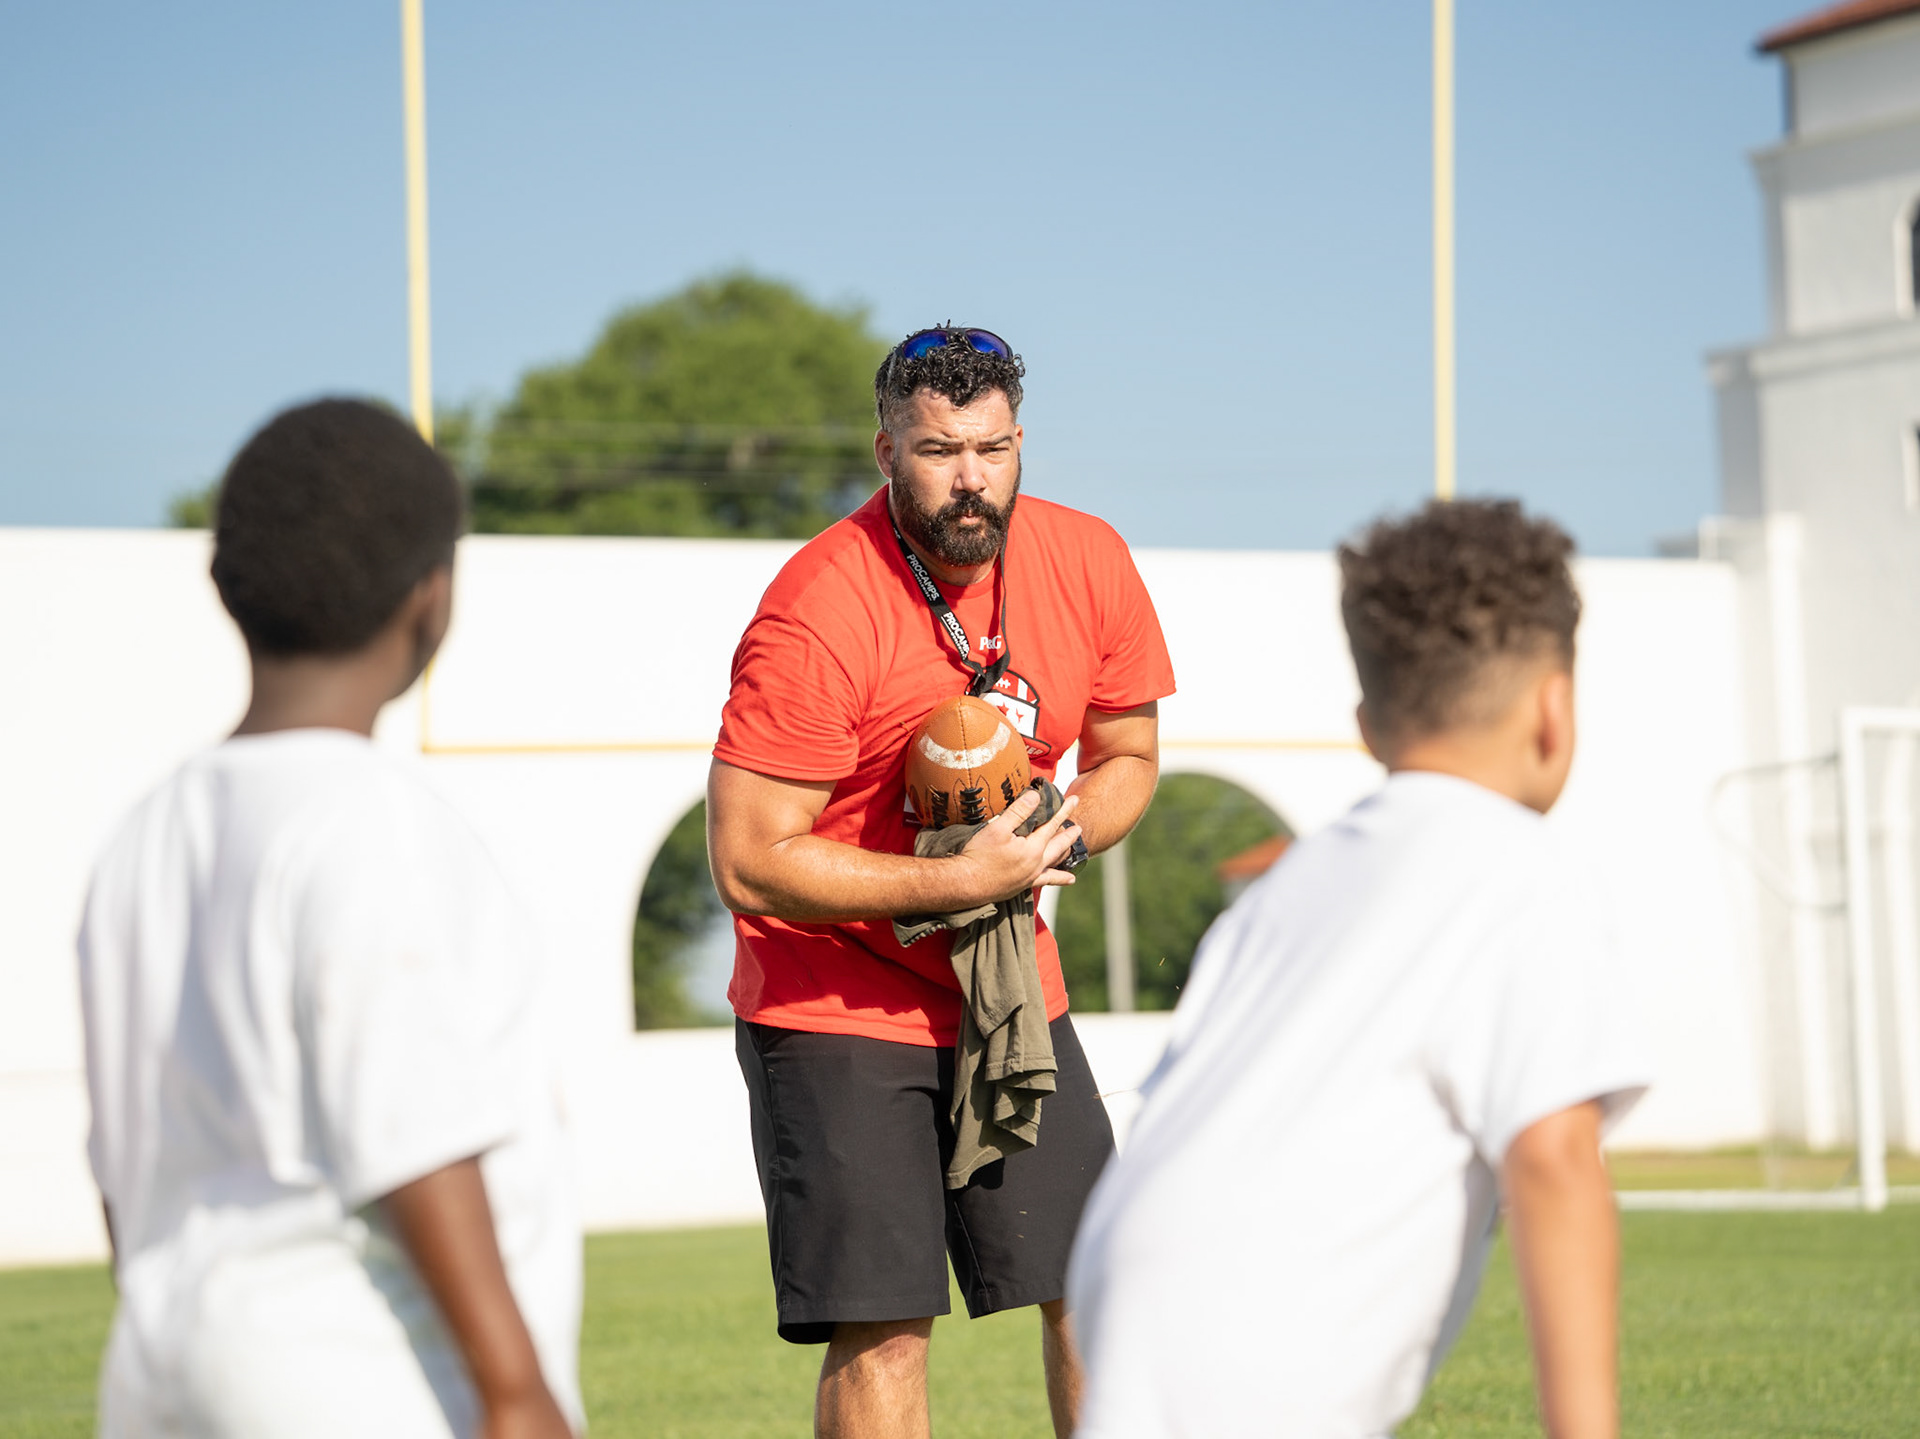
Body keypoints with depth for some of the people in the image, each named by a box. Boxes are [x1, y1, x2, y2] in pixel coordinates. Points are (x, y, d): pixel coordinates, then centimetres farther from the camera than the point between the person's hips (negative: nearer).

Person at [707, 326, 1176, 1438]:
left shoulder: (1088, 564, -4)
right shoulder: (814, 615, -22)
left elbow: (1127, 755, 13)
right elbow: (750, 864, -23)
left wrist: (1064, 831, -10)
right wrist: (961, 880, -26)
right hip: (835, 1004, -5)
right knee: (881, 1330, -9)